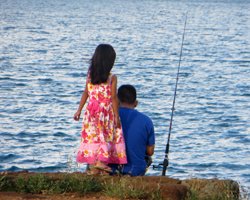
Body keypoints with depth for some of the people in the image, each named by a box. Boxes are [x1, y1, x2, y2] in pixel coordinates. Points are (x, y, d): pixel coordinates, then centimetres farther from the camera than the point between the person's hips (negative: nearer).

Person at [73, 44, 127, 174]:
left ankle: (93, 167, 7)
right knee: (107, 136, 4)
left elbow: (86, 93, 4)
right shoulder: (112, 78, -9)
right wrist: (117, 116, -4)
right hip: (107, 111, -4)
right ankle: (101, 161, -9)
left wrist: (79, 110, 12)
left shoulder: (90, 75, 1)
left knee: (92, 135, 7)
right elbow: (113, 98, -9)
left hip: (92, 110, 4)